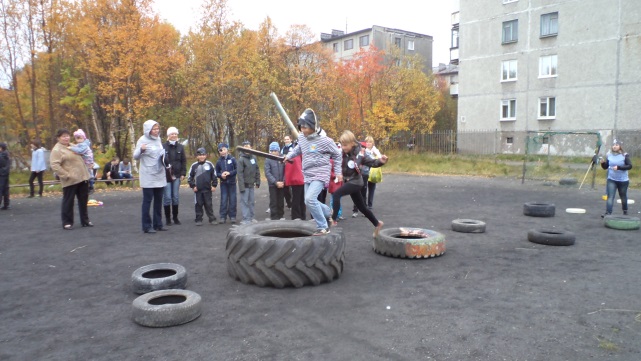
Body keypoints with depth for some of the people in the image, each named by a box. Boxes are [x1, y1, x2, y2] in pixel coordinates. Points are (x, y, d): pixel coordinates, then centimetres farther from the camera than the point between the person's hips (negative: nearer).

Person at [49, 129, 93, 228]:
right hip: (70, 181, -7)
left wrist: (86, 172, 16)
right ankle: (67, 222, 12)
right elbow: (54, 165, -18)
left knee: (83, 201, 13)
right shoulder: (57, 150, -9)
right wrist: (66, 175, -21)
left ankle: (85, 220, 23)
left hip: (83, 178, 7)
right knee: (68, 202, 1)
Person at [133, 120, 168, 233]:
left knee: (158, 200, 10)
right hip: (148, 177, -6)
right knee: (147, 200, -2)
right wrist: (141, 149, -35)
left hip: (160, 175, 6)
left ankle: (158, 224, 19)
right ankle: (147, 226, 4)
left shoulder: (158, 139, 10)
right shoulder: (143, 140, -9)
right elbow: (136, 156, -15)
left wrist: (164, 154, 1)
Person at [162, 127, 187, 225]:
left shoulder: (180, 147, 8)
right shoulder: (163, 146, -2)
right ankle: (168, 218, 9)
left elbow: (184, 161, 8)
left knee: (176, 197, 7)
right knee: (167, 197, -2)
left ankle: (175, 217, 18)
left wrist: (183, 173, 0)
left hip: (177, 176, 3)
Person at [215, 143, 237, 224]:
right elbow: (217, 173, 8)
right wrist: (221, 175, -12)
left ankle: (232, 216, 12)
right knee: (223, 200, 0)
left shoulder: (232, 159, -4)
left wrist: (229, 173, -16)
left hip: (232, 182, -1)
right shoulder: (219, 161, 2)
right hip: (223, 183, 1)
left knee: (232, 200, 3)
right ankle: (223, 216, 7)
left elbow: (237, 170, -4)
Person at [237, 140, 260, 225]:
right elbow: (240, 173, -14)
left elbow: (257, 170, 11)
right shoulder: (241, 159, -11)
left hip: (251, 184, 6)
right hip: (245, 184, -6)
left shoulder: (253, 157, 5)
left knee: (251, 201, 12)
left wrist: (257, 181, 8)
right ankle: (246, 219, 1)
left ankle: (251, 217, 21)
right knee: (245, 202, -2)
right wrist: (241, 186, -18)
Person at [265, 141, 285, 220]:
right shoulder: (268, 160, -5)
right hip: (272, 184, -2)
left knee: (281, 201, 10)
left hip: (282, 184, 2)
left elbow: (285, 171, 2)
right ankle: (274, 217, 10)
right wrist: (276, 182, -14)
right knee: (273, 202, 2)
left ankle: (281, 215, 24)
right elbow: (267, 173, -9)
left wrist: (283, 181, -9)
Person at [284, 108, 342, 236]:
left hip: (320, 174, -8)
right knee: (309, 201, 12)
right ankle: (328, 213, 36)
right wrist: (289, 156, 13)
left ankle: (323, 227, -12)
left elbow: (337, 155, 0)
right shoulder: (301, 137, 2)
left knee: (310, 199, -23)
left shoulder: (325, 140, -15)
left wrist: (338, 172, 1)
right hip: (308, 175, 8)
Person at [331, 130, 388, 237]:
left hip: (356, 182, -5)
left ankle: (333, 220, -18)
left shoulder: (359, 154, -15)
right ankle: (377, 224, 34)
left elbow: (372, 162, -9)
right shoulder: (340, 152, -9)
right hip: (348, 181, 5)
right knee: (361, 207, 16)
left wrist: (381, 161, -27)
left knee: (336, 194, -25)